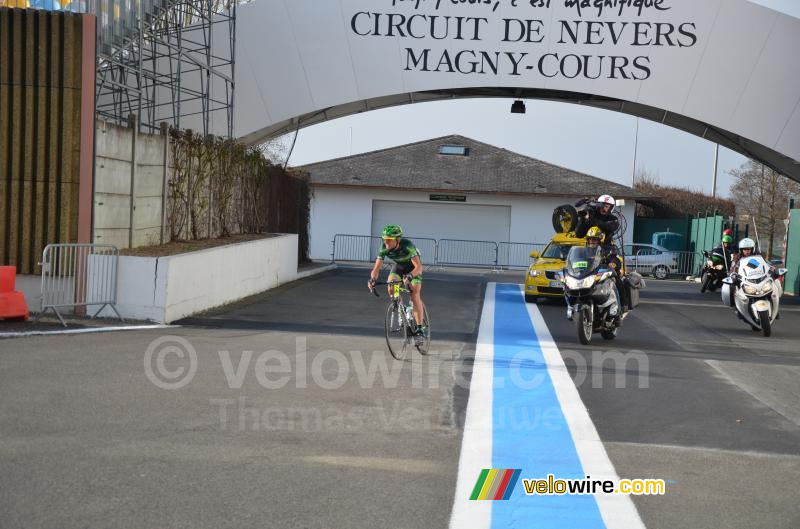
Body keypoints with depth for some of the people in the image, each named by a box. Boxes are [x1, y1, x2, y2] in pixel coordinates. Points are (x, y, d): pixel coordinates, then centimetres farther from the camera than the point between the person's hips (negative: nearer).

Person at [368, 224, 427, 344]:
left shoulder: (407, 245, -38)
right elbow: (376, 268, -26)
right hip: (398, 265, 4)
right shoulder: (384, 248, -26)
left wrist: (409, 276, -63)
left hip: (413, 267, -4)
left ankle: (419, 329, -15)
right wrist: (372, 279, -47)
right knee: (391, 289, -22)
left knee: (415, 295, -18)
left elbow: (418, 267, -44)